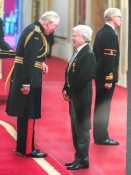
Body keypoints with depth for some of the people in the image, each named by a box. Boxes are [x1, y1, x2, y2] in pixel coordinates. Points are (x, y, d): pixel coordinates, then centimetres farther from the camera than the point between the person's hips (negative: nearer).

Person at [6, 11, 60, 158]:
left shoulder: (33, 29, 12)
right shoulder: (36, 34, -19)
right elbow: (29, 59, -25)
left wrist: (40, 64, 8)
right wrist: (26, 83, -26)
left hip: (24, 77, 10)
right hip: (28, 80, -10)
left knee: (24, 114, 16)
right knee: (28, 115, -2)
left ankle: (22, 146, 25)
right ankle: (26, 149, 6)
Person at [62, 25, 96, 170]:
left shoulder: (88, 54, -16)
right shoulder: (78, 52, 14)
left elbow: (82, 77, -22)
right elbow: (69, 73, 16)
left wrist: (70, 92, -15)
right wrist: (66, 89, 6)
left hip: (81, 96, -10)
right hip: (74, 95, 10)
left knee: (82, 128, -2)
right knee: (76, 128, 14)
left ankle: (83, 159, 6)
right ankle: (79, 157, 22)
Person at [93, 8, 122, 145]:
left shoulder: (101, 32, 12)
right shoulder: (110, 34, -17)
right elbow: (109, 58, -22)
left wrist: (99, 74, 19)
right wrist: (109, 79, -22)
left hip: (99, 73, 10)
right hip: (106, 75, -10)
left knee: (100, 105, 14)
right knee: (104, 106, -3)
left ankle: (99, 135, 22)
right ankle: (102, 137, 3)